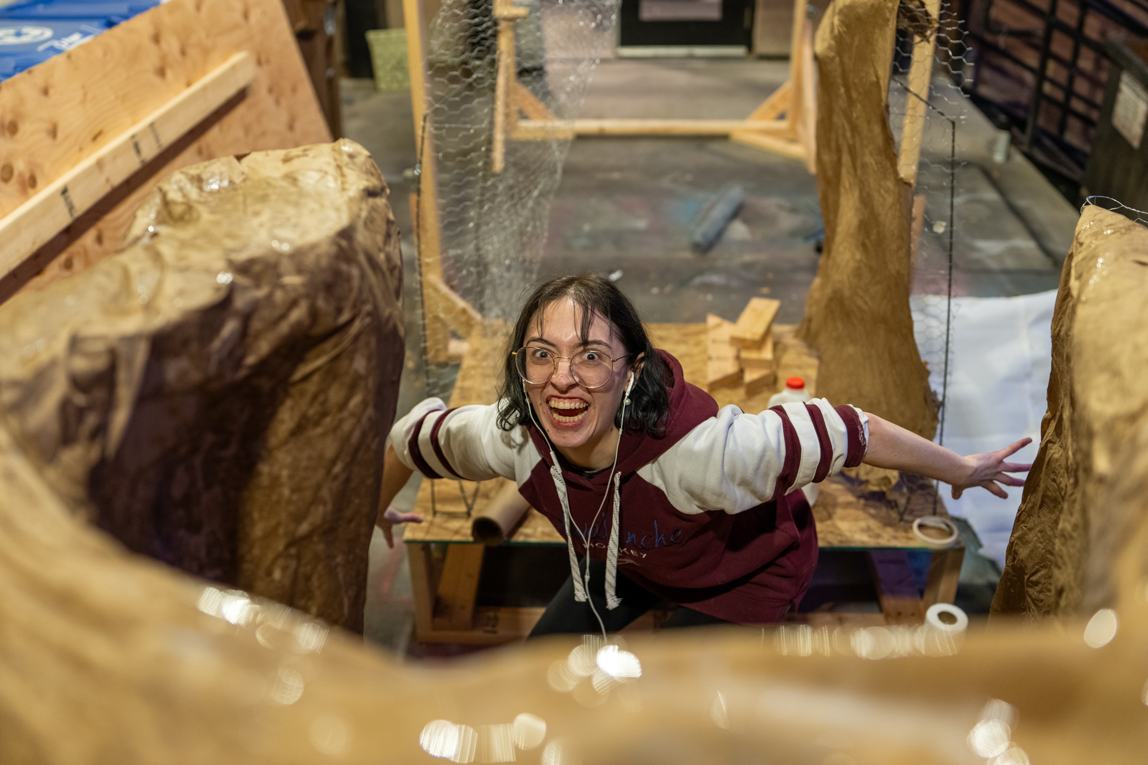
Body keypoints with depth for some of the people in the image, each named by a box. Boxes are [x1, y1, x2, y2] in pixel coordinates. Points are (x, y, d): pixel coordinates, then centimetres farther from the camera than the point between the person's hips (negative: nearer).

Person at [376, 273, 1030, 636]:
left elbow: (846, 433, -34)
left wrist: (963, 471, -18)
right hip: (629, 556, 5)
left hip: (747, 568, -4)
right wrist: (380, 512, 10)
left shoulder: (703, 449, -47)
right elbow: (411, 438, -11)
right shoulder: (508, 438, -32)